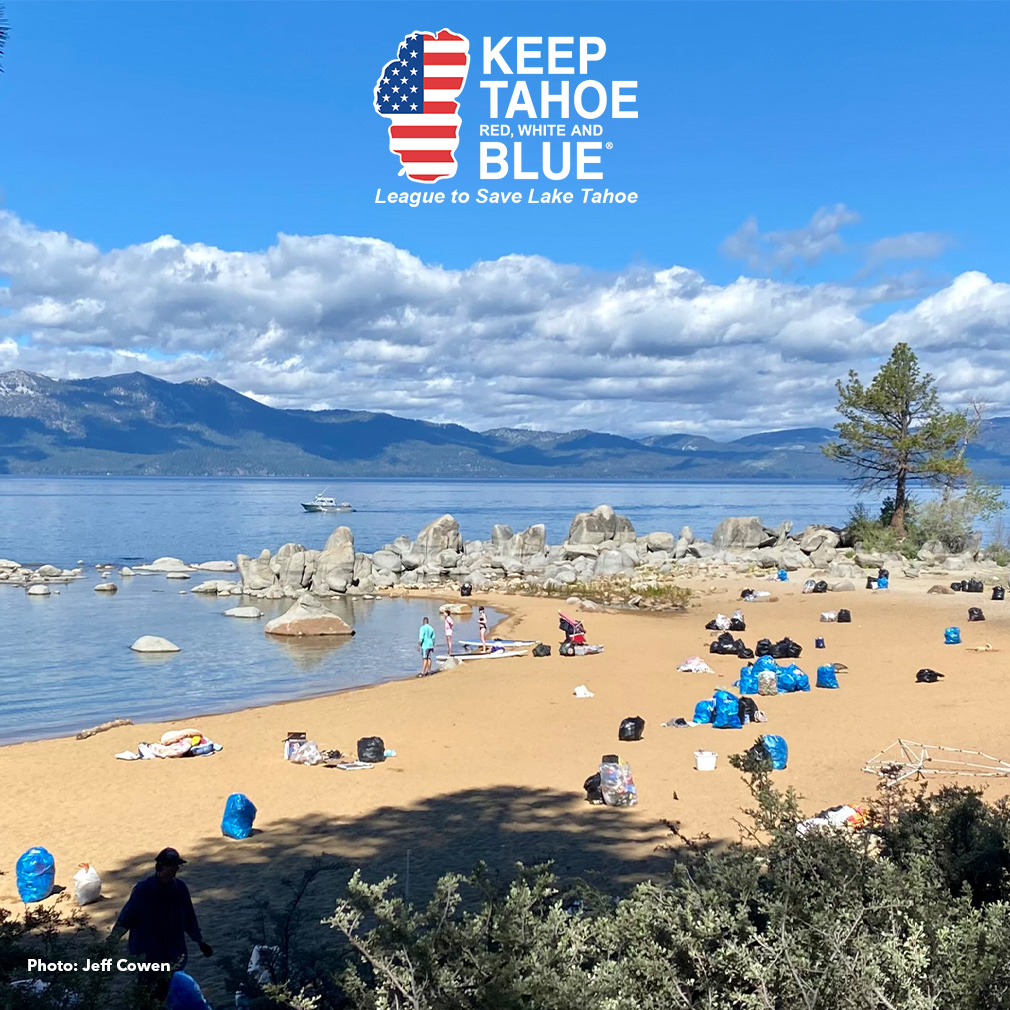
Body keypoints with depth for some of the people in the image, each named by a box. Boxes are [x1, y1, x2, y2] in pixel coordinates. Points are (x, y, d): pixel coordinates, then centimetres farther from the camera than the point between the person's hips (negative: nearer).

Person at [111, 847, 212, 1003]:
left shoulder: (180, 888, -4)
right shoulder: (143, 889, -16)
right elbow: (126, 917, -10)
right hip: (147, 955, -3)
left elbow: (189, 918, 7)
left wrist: (200, 941, 10)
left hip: (174, 953, 3)